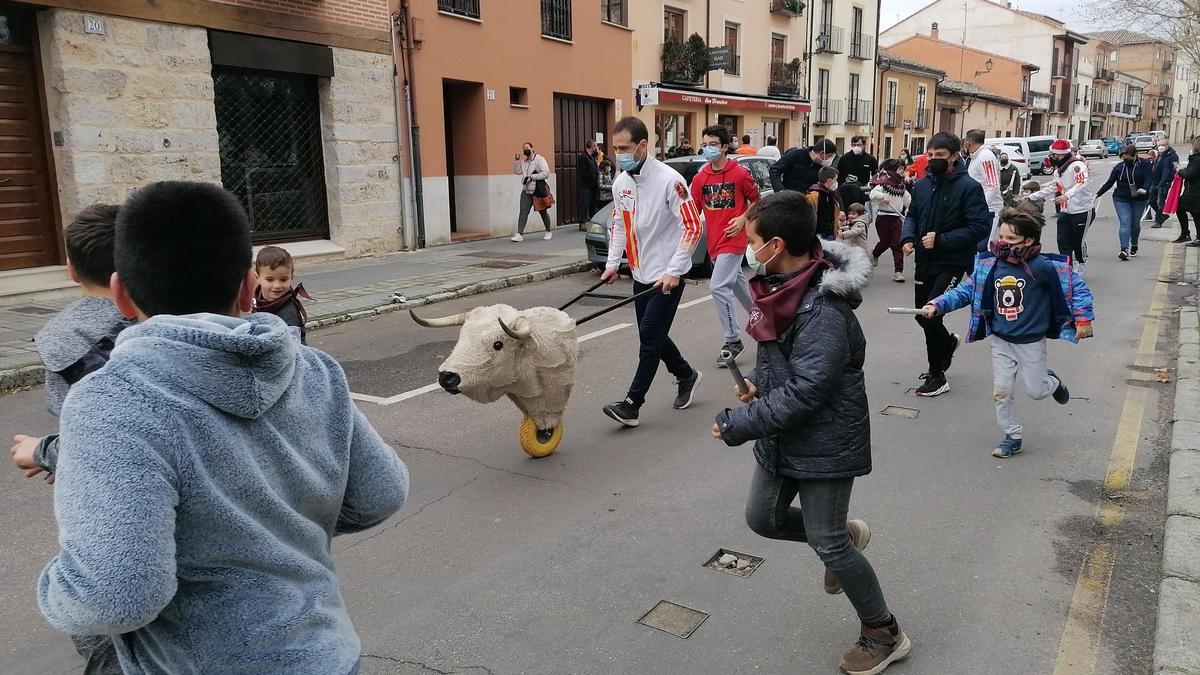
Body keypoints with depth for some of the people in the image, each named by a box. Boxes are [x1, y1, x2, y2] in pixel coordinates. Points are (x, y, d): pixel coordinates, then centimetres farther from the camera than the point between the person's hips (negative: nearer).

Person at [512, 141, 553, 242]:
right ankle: (520, 234, -12)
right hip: (526, 190, 5)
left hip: (538, 190, -5)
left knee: (543, 212, 10)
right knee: (523, 212, -8)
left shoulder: (539, 159, -9)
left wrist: (532, 177, -20)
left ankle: (548, 232, 28)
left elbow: (546, 173, -17)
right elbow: (517, 171, 17)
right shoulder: (523, 161, 11)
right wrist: (516, 161, 2)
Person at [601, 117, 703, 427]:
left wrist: (673, 272, -20)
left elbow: (692, 227, -18)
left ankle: (632, 404, -2)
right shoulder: (620, 183, 4)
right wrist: (613, 263, 7)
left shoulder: (669, 180, -18)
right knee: (652, 335, 14)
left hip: (668, 275, -7)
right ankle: (686, 375, 36)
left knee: (650, 335, -8)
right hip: (641, 273, 8)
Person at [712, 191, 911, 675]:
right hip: (782, 436, 9)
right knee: (763, 518, 19)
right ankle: (846, 535, 43)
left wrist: (738, 425, -24)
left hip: (824, 441, -9)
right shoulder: (783, 287, 0)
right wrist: (758, 380, -2)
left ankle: (884, 635, 26)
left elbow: (804, 392, -30)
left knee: (828, 544, 4)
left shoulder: (823, 311, -29)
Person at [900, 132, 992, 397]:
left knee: (930, 314, -14)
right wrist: (908, 238, -3)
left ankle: (937, 377, 2)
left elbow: (980, 227, -16)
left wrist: (941, 240, -23)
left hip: (952, 264, -7)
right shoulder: (922, 185, 5)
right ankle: (948, 342, 50)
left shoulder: (969, 187, -13)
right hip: (925, 263, 7)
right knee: (922, 315, 17)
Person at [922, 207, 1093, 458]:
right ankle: (1013, 437, 22)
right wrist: (938, 305, -14)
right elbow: (965, 291, -2)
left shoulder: (1043, 266, -20)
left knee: (1036, 391, 10)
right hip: (1001, 342, 3)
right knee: (1001, 392, 4)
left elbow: (1077, 285, -9)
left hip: (1031, 342, -3)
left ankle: (1052, 381, 46)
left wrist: (1083, 318, -11)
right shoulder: (988, 265, -10)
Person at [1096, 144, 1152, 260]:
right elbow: (1109, 183, 5)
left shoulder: (1144, 164, -2)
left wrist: (1145, 189, -32)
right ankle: (1124, 249, -24)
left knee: (1135, 223, 10)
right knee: (1125, 222, -12)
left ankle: (1134, 245, 32)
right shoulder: (1119, 167, 3)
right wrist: (1097, 194, -2)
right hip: (1121, 199, 0)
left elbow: (1148, 179, -12)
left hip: (1139, 199, 0)